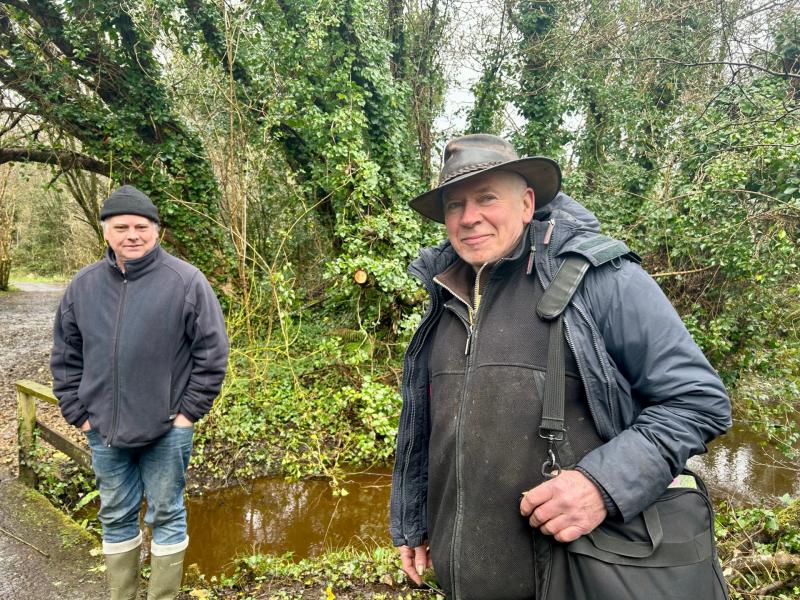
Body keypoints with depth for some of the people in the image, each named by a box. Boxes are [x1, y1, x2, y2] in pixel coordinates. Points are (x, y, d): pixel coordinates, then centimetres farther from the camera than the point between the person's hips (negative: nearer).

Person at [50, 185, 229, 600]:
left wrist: (189, 410, -8)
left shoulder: (186, 281, -10)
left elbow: (212, 352, -8)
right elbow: (65, 356, 11)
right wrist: (78, 412, 5)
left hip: (166, 430, -4)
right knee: (115, 518, 18)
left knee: (166, 517, 11)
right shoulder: (84, 285, 3)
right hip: (103, 430, 4)